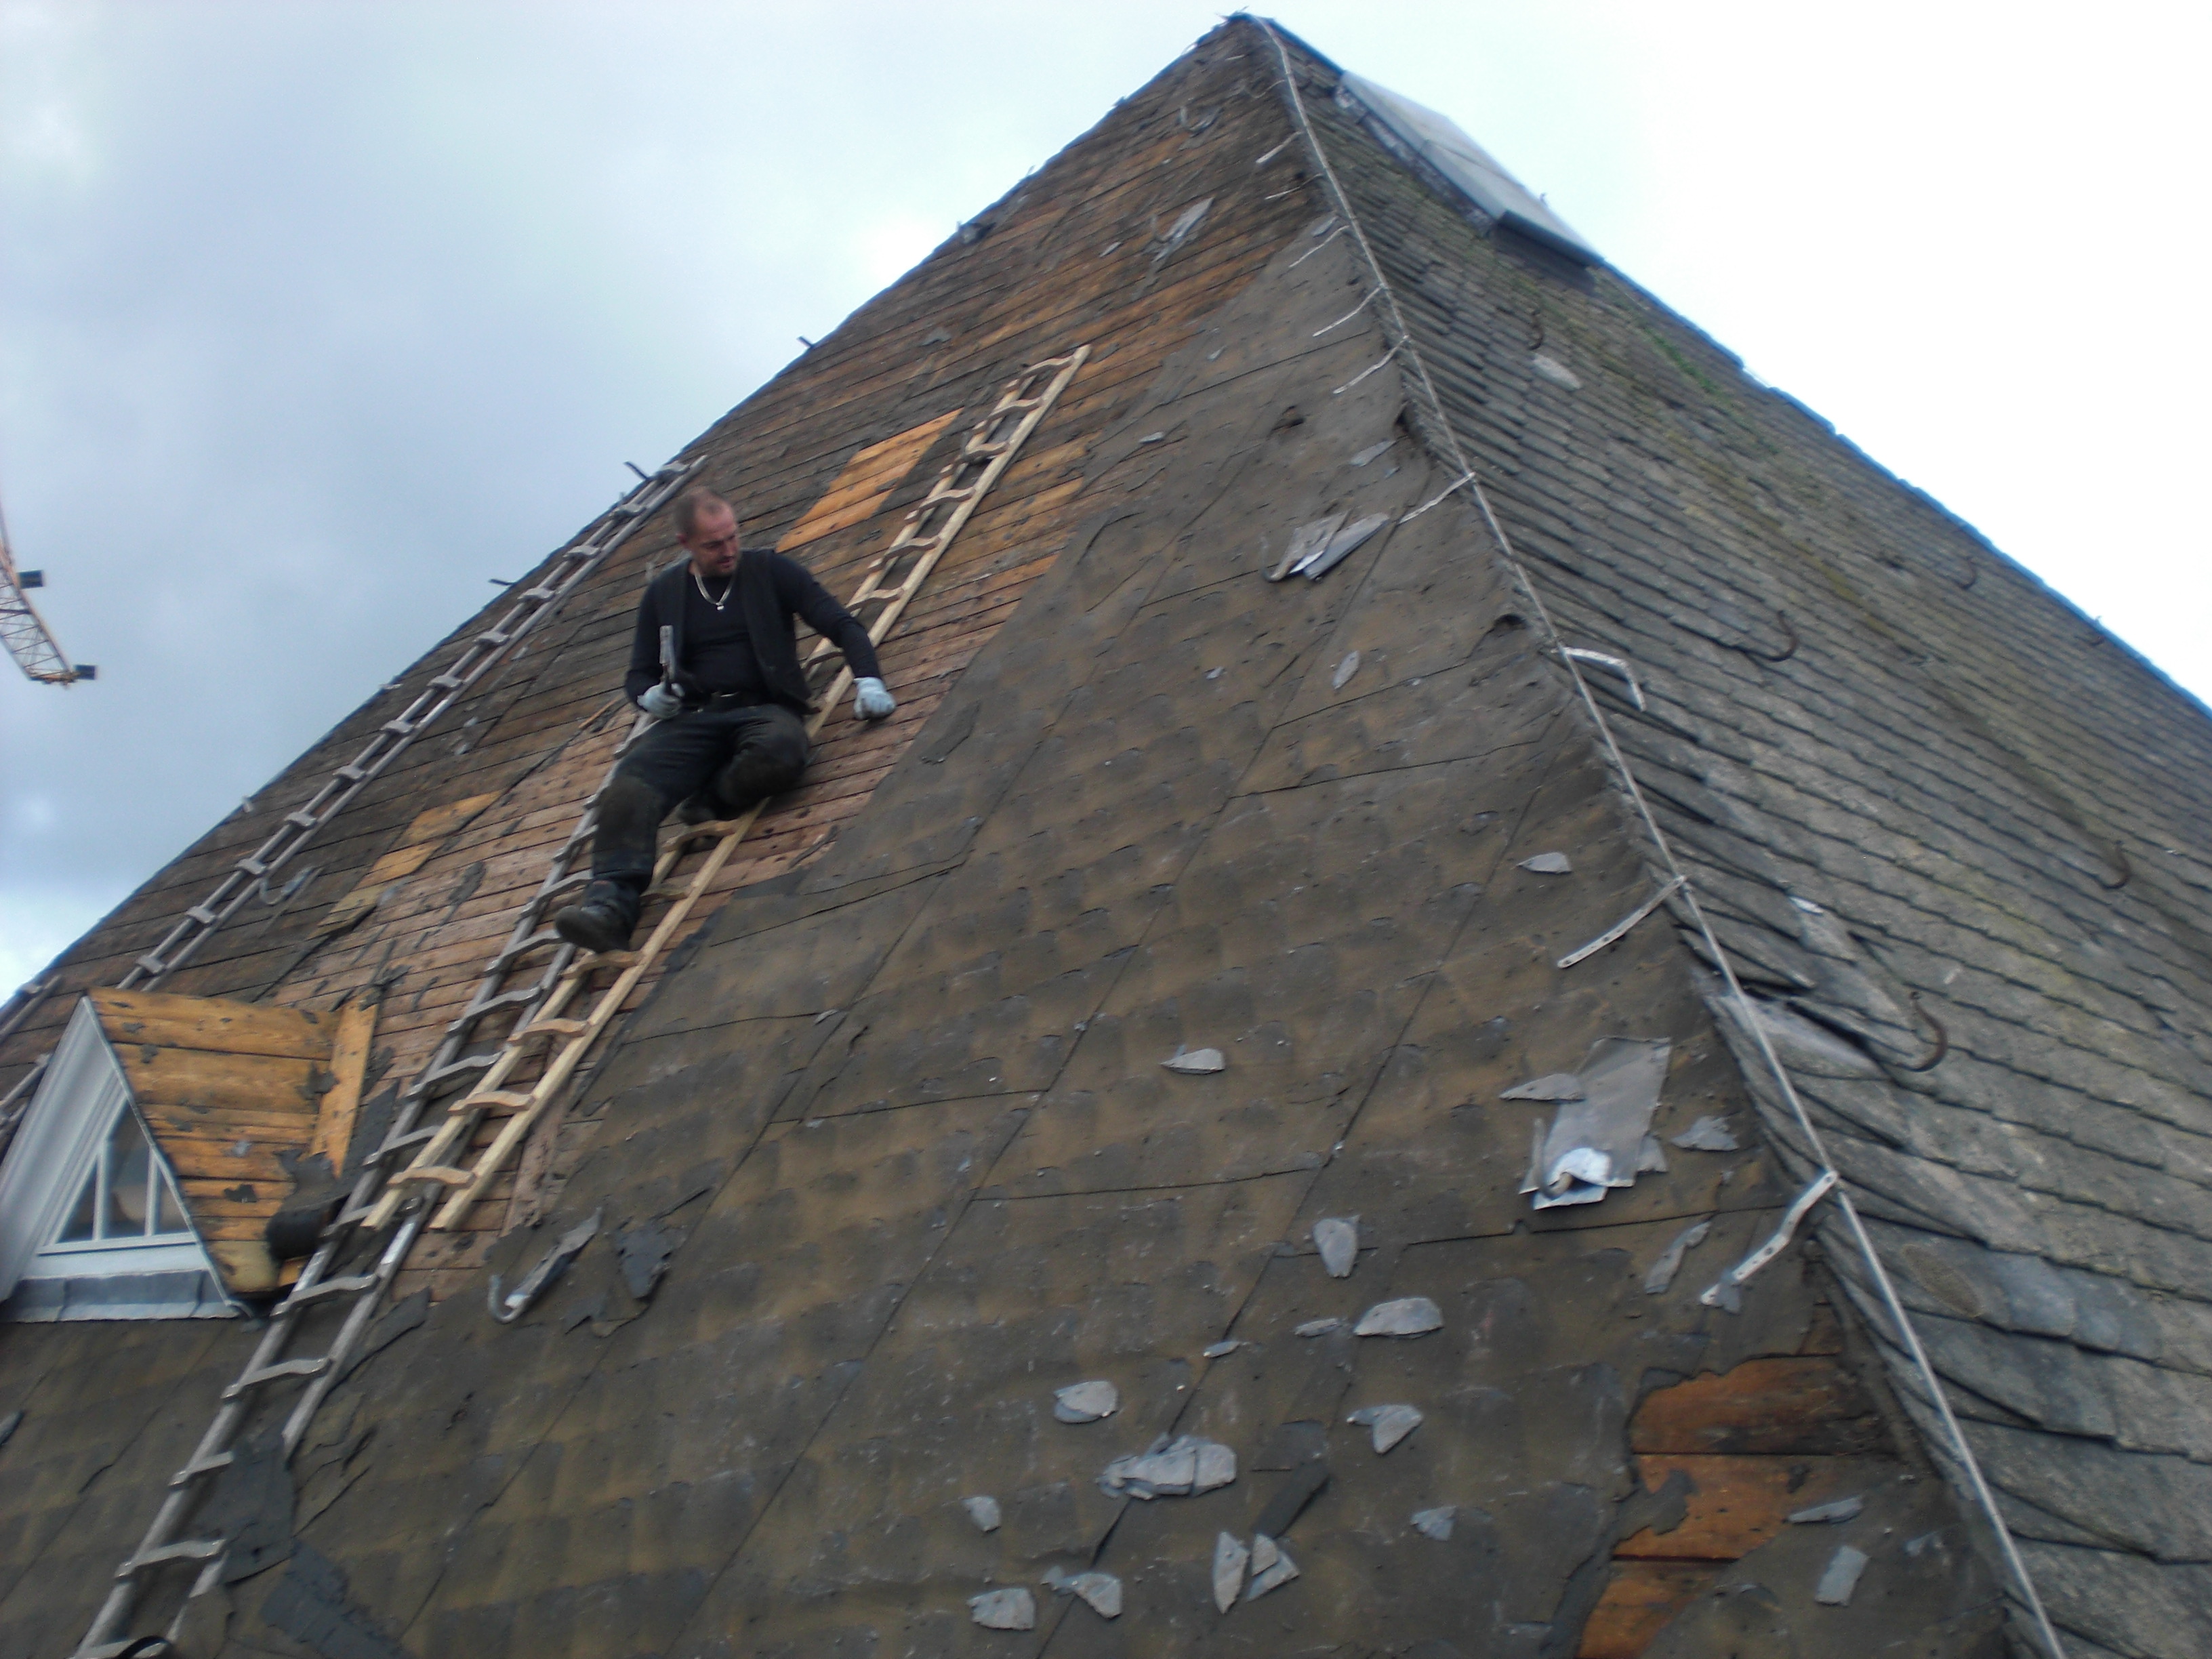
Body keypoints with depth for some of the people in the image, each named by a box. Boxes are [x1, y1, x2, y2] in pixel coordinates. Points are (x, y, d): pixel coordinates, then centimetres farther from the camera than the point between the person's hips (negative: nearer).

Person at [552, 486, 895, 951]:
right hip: (693, 718, 2)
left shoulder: (769, 570, 10)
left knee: (779, 751, -40)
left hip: (763, 708, -2)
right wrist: (651, 697, -5)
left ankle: (712, 800, -13)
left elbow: (842, 625, 7)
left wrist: (867, 680, -12)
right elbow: (638, 676, 20)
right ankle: (610, 903, -40)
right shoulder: (663, 593, 17)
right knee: (631, 782, -30)